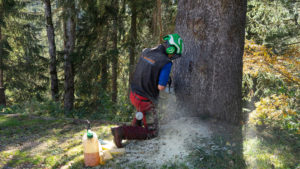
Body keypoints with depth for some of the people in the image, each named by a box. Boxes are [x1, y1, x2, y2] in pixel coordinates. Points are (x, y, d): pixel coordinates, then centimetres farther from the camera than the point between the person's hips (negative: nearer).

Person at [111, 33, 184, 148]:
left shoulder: (145, 51, 2)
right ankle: (123, 132, -9)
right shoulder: (166, 63, -21)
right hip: (145, 101, -8)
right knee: (152, 133, 6)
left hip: (133, 94, 8)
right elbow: (161, 87, -22)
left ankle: (135, 125, 33)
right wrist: (166, 83, -1)